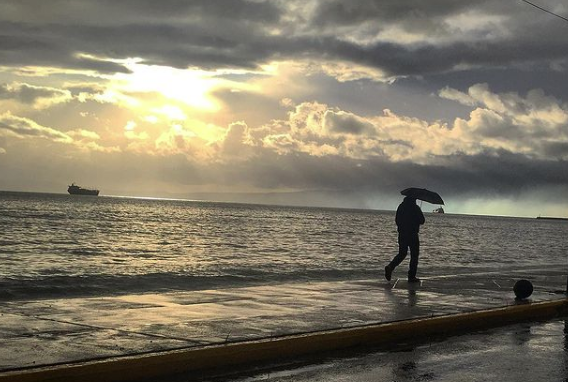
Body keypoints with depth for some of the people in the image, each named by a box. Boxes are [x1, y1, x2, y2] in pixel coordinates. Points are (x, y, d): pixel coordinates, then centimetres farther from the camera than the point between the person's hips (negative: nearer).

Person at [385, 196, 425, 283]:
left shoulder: (401, 206, 6)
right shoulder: (415, 208, -10)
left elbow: (397, 220, 12)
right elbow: (422, 221, -6)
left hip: (401, 234, 5)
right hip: (412, 234, -5)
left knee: (402, 254, 14)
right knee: (414, 255, 6)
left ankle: (390, 267, -10)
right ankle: (412, 277, 5)